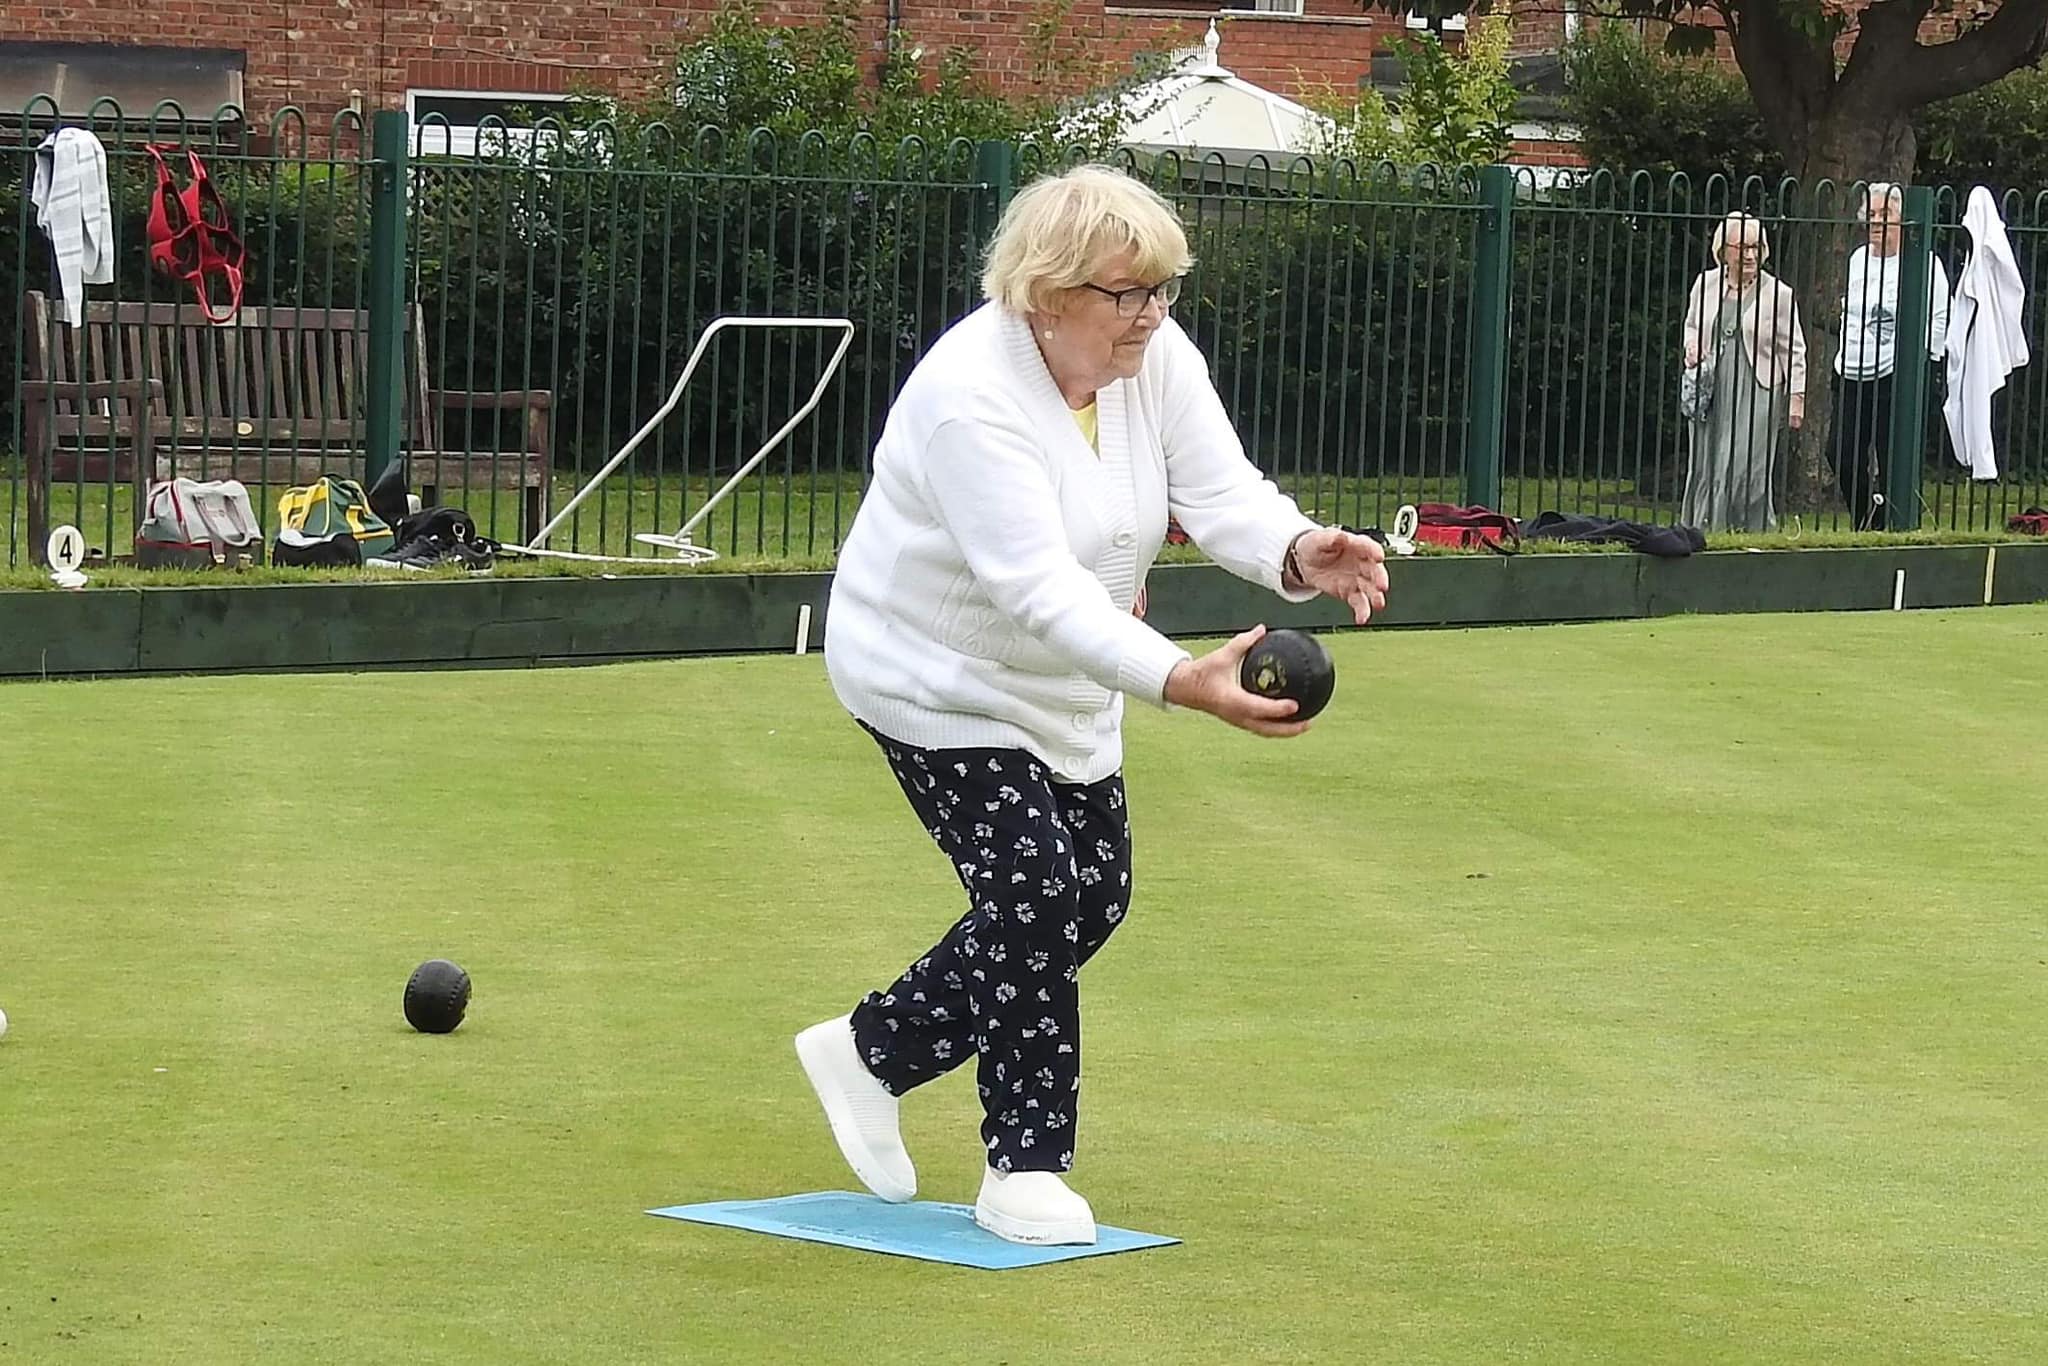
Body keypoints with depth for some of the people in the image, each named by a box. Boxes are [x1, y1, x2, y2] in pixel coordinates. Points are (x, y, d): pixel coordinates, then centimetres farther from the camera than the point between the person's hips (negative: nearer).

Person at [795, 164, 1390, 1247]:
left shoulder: (1156, 357, -10)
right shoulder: (972, 397, -32)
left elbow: (1221, 493, -17)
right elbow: (1039, 587, -40)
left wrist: (1299, 555, -40)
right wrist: (1180, 681, -51)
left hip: (1059, 683, 8)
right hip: (935, 677, -8)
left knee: (1094, 892, 9)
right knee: (1033, 887, -16)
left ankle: (873, 1051, 26)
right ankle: (1024, 1171, -2)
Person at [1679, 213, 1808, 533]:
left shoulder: (1778, 294, -1)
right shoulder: (1706, 283, 9)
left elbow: (1793, 351, 2)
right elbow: (1692, 325, 24)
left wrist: (1797, 396, -4)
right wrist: (1691, 347, 2)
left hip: (1757, 394, -4)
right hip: (1710, 390, 4)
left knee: (1744, 469, -11)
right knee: (1703, 469, 5)